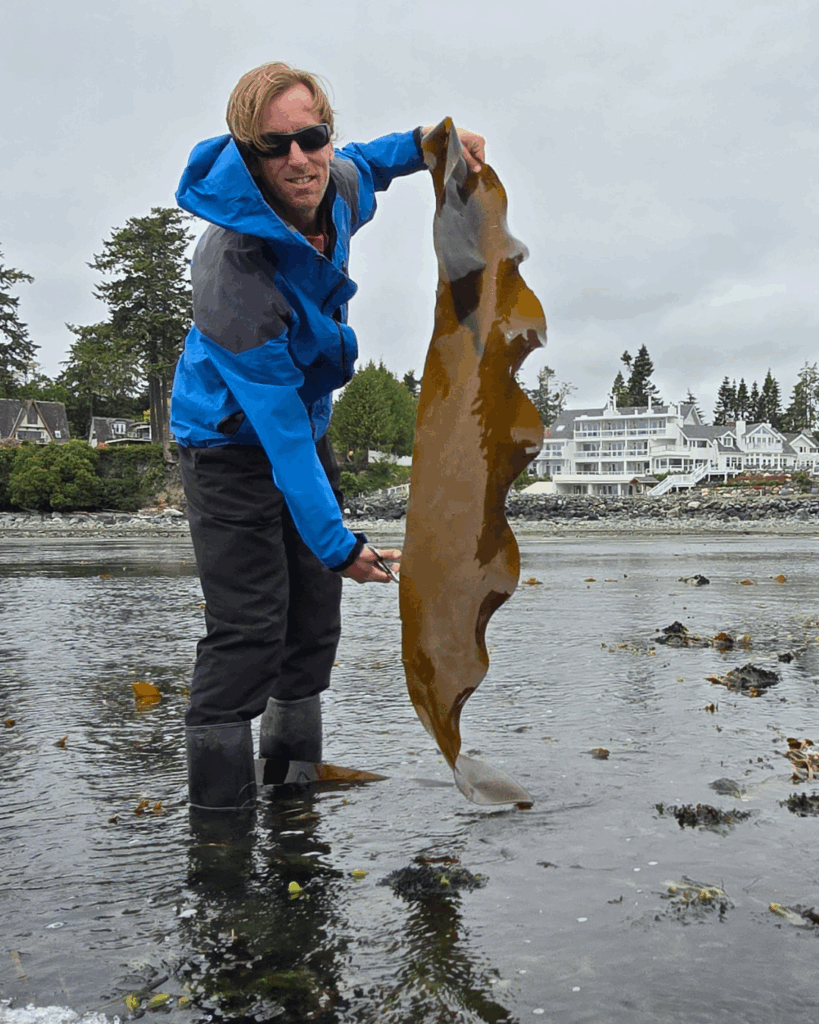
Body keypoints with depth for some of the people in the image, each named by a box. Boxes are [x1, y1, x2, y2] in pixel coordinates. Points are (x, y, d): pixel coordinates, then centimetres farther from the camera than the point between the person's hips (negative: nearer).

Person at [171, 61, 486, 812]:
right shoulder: (234, 273, -34)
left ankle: (295, 767, 28)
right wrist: (337, 542, -29)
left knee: (315, 614, 11)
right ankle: (218, 807, -1)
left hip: (307, 427, 8)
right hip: (235, 442, -8)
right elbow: (277, 428, -31)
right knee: (249, 627, -14)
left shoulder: (338, 188, -11)